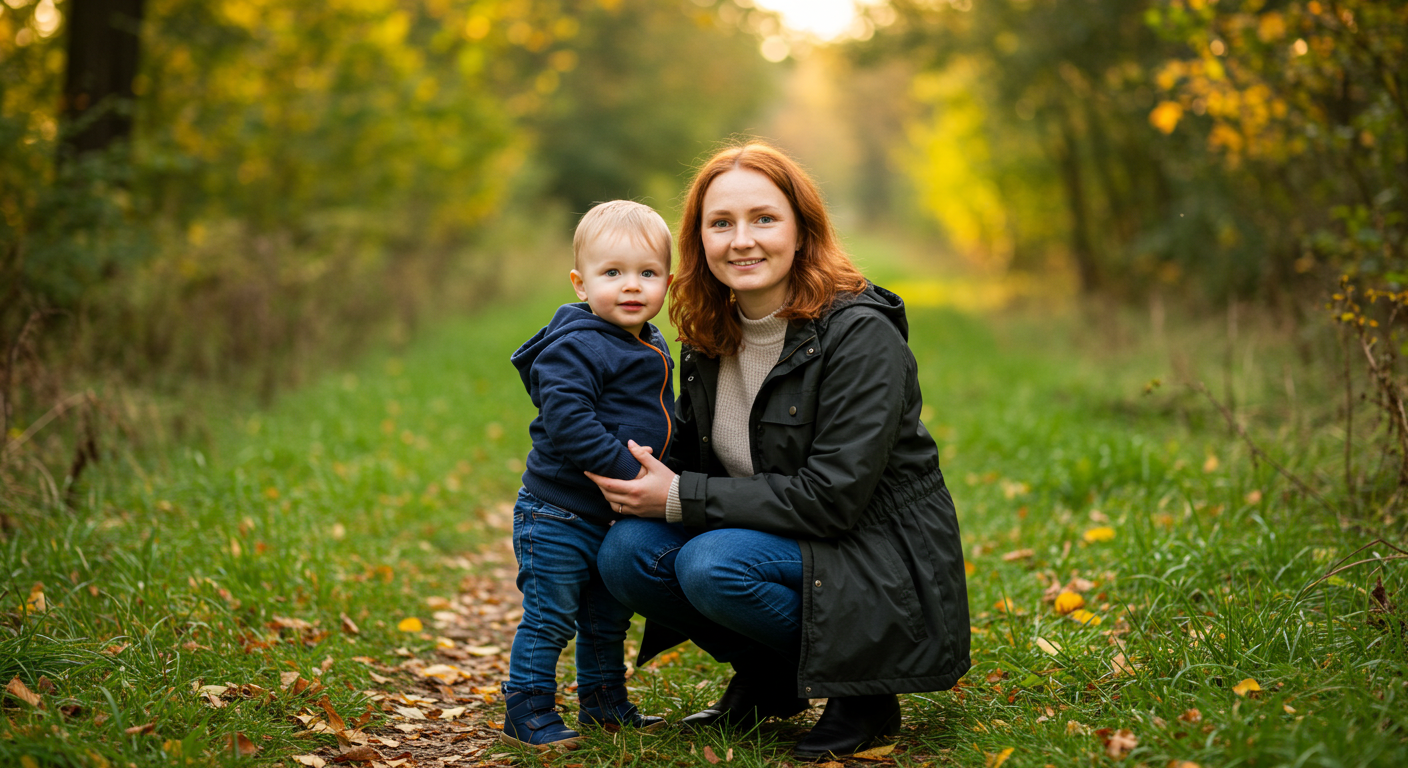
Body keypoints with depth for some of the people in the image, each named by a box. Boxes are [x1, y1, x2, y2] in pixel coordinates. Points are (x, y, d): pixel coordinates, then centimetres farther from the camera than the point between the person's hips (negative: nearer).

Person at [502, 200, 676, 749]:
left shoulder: (652, 351, 10)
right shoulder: (575, 348, -19)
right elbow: (569, 422, -28)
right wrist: (628, 471, -28)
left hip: (615, 518, 9)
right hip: (558, 515, -9)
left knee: (609, 617, 19)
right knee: (549, 619, -2)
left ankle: (604, 700, 34)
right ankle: (528, 713, 10)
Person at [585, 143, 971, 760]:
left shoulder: (861, 334, -18)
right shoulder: (709, 342, 4)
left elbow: (833, 496, -23)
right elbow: (693, 462, 13)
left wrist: (682, 498, -21)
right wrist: (646, 485, -12)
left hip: (883, 564, -7)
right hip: (782, 545, 7)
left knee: (713, 565, -30)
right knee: (626, 551, -15)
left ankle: (861, 692, -7)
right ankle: (768, 681, 8)